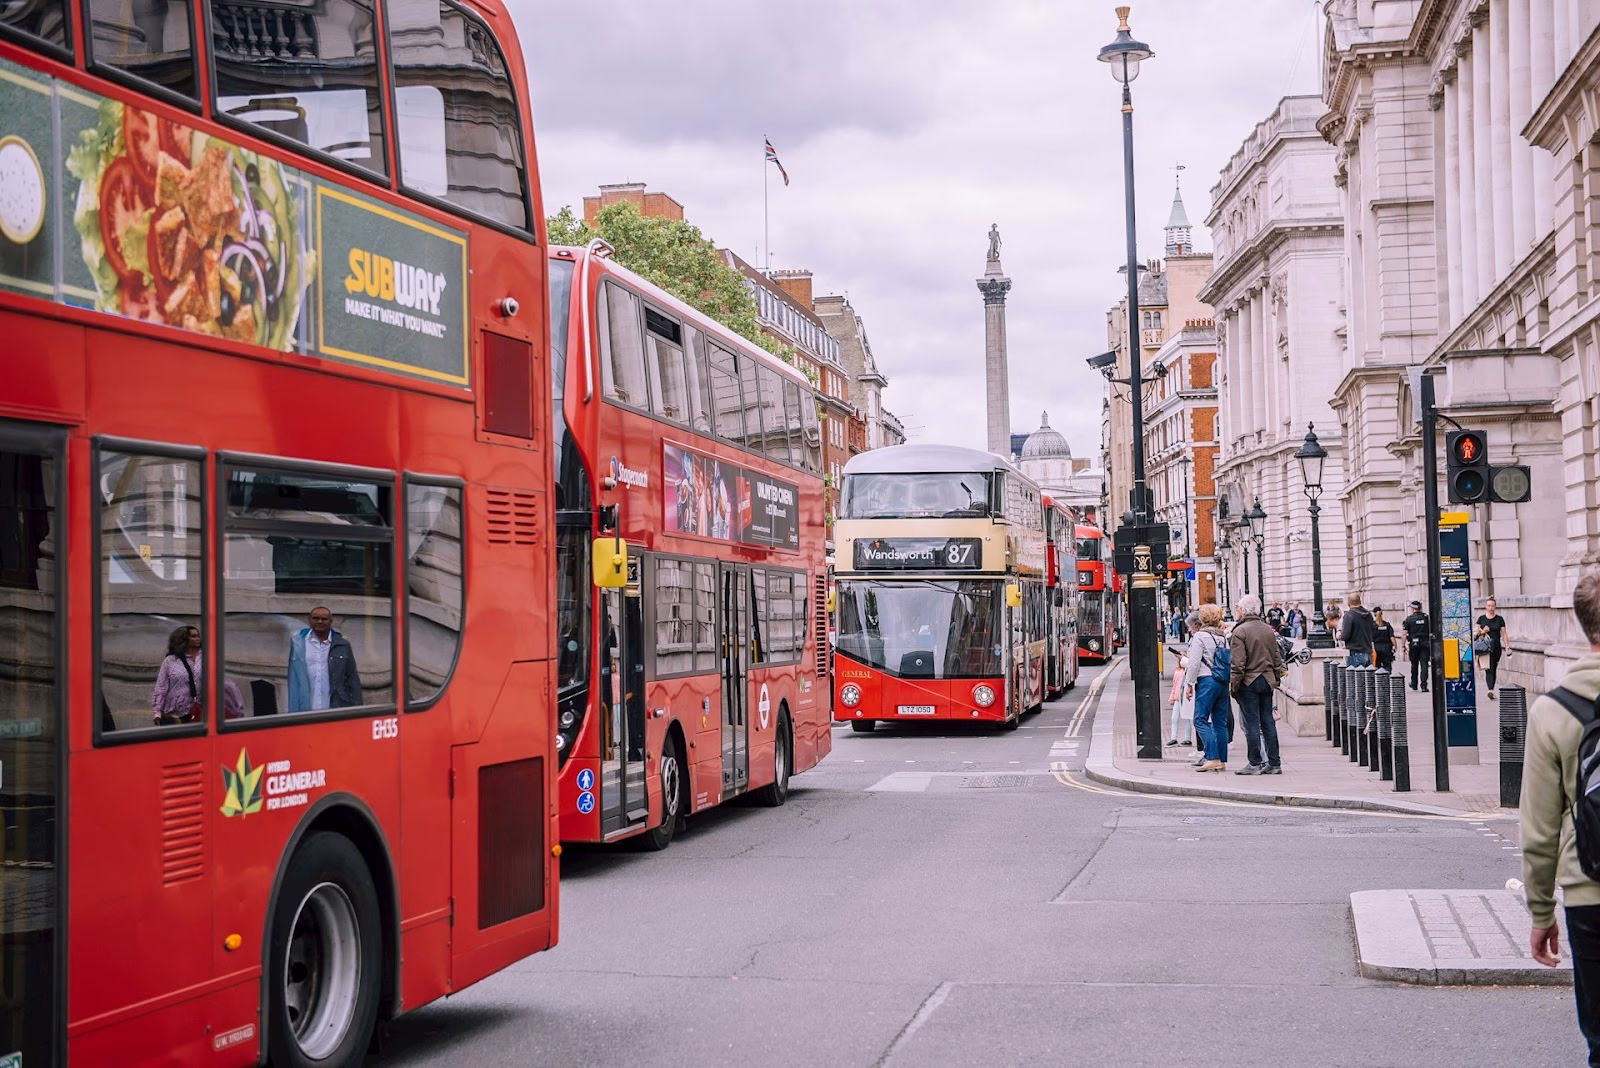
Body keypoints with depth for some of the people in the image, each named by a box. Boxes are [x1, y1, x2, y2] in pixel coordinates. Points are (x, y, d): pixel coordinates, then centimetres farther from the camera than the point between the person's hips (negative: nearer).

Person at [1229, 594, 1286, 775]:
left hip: (1248, 681, -6)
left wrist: (1233, 683, -10)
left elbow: (1238, 663, -16)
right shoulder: (1269, 631, 9)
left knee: (1251, 723, -2)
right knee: (1268, 722, 9)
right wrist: (1277, 677, 21)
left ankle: (1255, 763, 0)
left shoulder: (1240, 631, -12)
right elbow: (1277, 658, 13)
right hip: (1267, 680, 6)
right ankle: (1274, 763, 10)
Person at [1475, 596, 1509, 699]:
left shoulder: (1499, 619, 6)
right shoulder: (1481, 618, 7)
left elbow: (1503, 634, 5)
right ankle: (1490, 690, -25)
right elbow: (1475, 633, 10)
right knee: (1488, 669, -13)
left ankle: (1492, 690, 19)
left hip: (1496, 648, 1)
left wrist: (1507, 647, -2)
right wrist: (1482, 632, -12)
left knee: (1494, 670, 6)